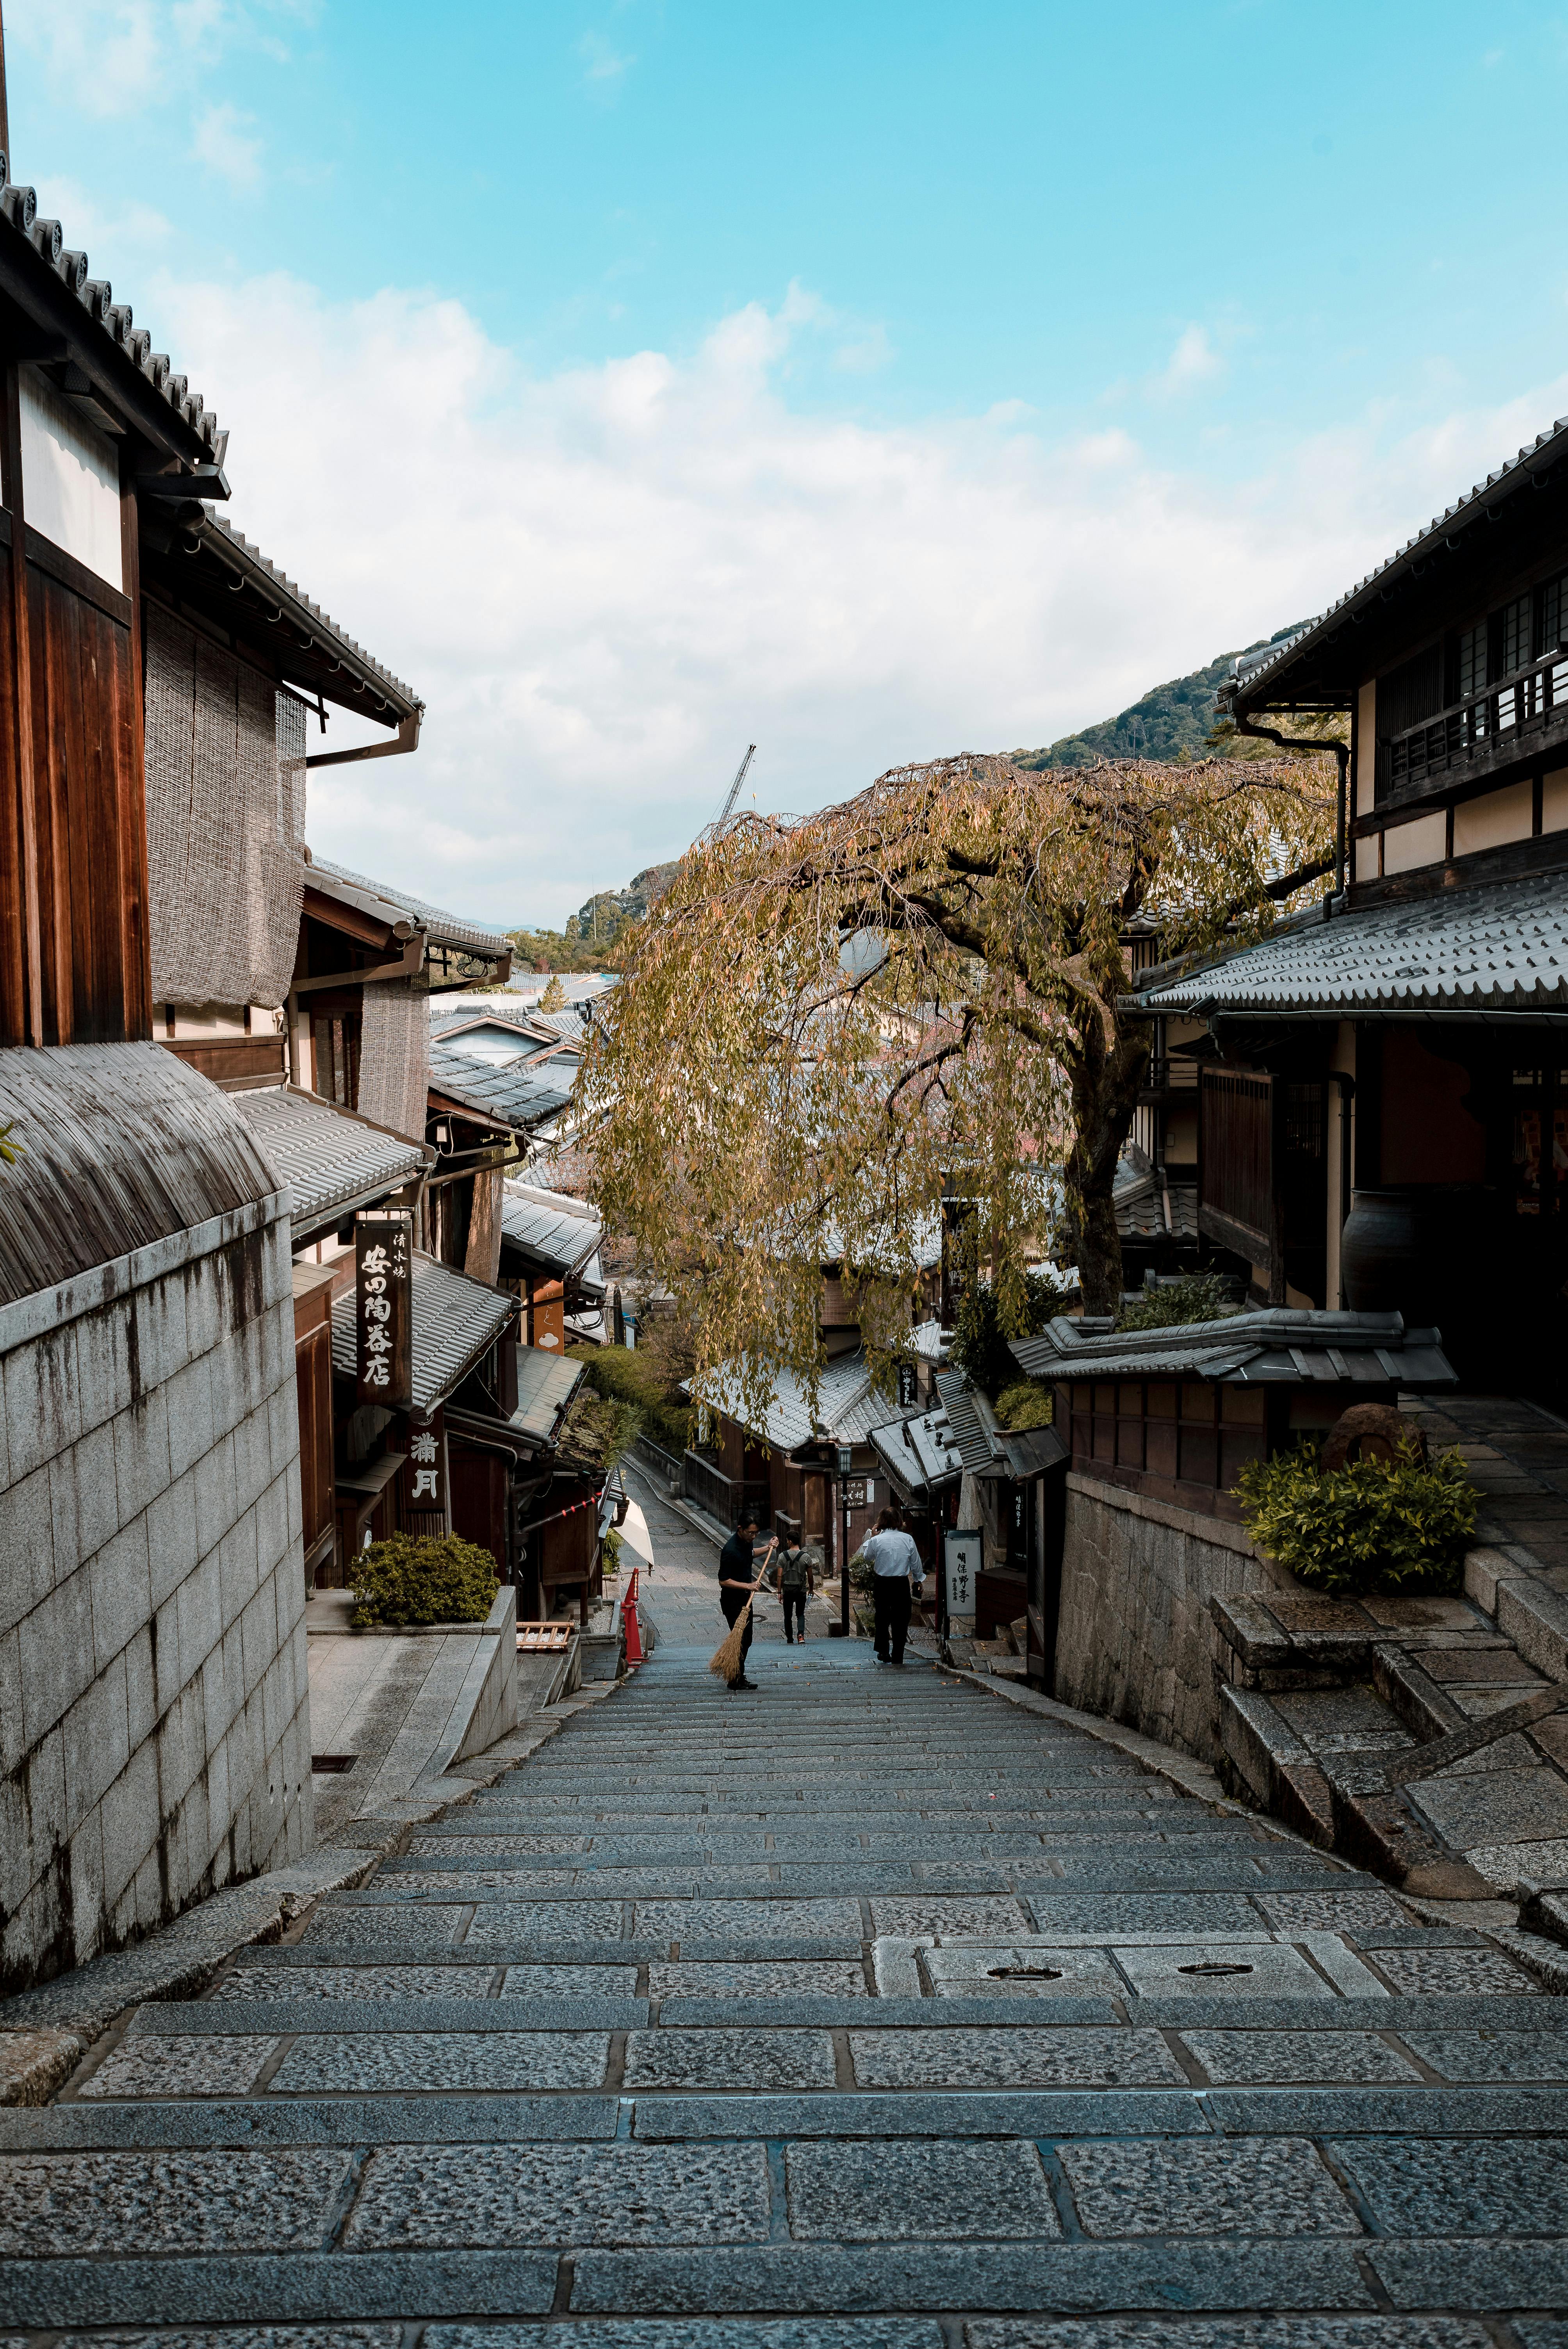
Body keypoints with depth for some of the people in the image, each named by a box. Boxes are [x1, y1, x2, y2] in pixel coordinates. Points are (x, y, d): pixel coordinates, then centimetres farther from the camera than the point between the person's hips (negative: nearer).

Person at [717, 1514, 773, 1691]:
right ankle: (737, 1681, 0)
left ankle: (739, 1677, 26)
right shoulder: (730, 1550, -26)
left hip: (744, 1598, 9)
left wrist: (767, 1549, 14)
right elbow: (723, 1581, -25)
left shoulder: (747, 1541, 3)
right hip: (732, 1600, -9)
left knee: (746, 1639, 15)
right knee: (741, 1640, -8)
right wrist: (747, 1585, -29)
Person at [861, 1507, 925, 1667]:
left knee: (882, 1618, 18)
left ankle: (883, 1652, 16)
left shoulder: (876, 1541, -9)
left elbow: (867, 1559, 10)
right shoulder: (908, 1539, -4)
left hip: (882, 1583, 0)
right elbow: (916, 1563, 4)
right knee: (901, 1620, 8)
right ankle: (898, 1658, 10)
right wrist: (918, 1581, 19)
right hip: (902, 1583, 0)